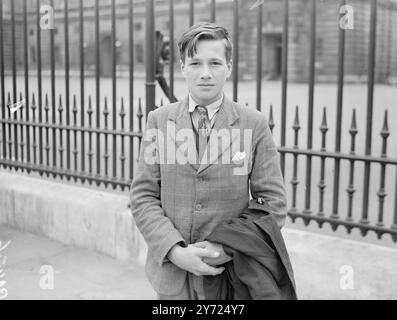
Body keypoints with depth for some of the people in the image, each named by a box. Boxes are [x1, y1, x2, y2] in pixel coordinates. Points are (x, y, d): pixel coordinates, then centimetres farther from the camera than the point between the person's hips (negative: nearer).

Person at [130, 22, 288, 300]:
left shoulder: (254, 124, -5)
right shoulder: (158, 121, -1)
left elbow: (274, 203, -5)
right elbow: (143, 195, -2)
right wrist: (175, 250, -14)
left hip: (230, 275, -1)